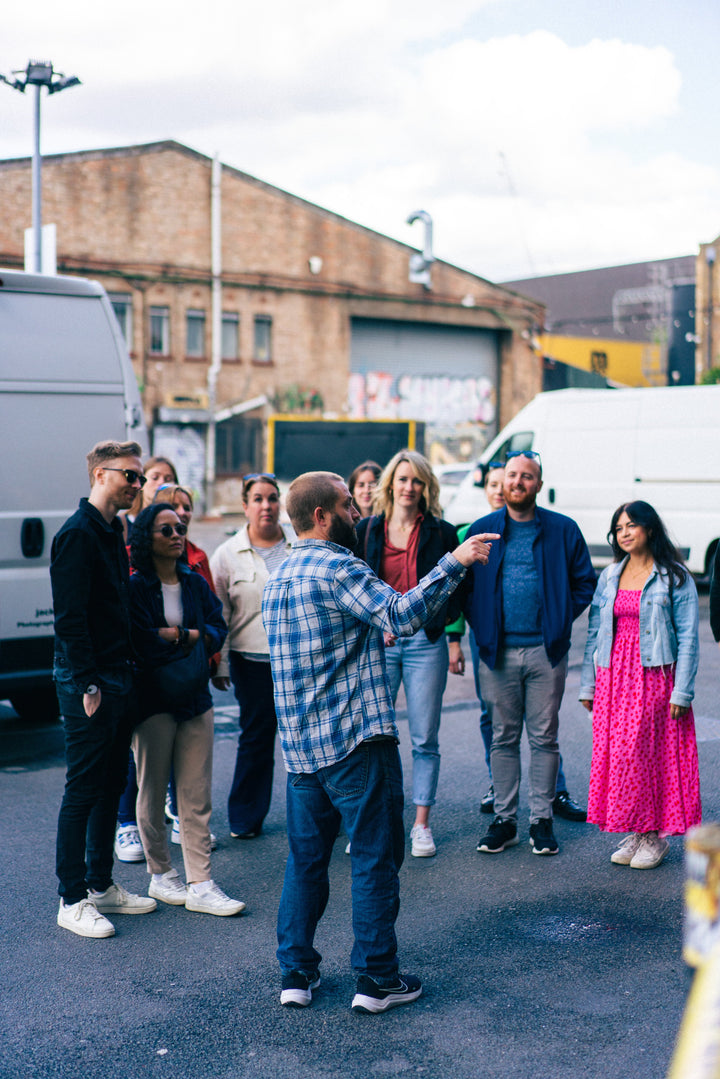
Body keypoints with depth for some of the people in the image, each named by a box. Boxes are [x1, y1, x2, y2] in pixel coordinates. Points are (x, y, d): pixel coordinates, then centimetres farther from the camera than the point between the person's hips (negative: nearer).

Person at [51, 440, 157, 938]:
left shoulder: (114, 533, 15)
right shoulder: (78, 534, -14)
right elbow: (70, 617, -19)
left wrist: (128, 667, 14)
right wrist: (88, 684, -21)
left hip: (119, 679, 9)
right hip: (89, 684, -9)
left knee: (111, 785, 15)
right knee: (84, 790, -2)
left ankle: (102, 884, 25)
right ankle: (73, 901, 6)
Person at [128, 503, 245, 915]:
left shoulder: (196, 583, 10)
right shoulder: (135, 587, -7)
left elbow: (219, 629, 6)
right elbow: (140, 642, -17)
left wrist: (176, 634, -10)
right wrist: (193, 637, -7)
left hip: (195, 697, 4)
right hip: (152, 699, -4)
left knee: (197, 796, 2)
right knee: (153, 792, 7)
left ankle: (201, 884, 5)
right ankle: (161, 874, 22)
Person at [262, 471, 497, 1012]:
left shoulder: (279, 576, 15)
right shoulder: (337, 569, -14)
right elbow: (401, 615, -27)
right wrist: (454, 562, -22)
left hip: (300, 743, 8)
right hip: (356, 741, -8)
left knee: (306, 856, 15)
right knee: (375, 858, 2)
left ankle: (296, 972, 19)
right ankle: (377, 978, 8)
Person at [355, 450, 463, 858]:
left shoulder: (441, 533, 4)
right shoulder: (367, 531, 7)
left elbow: (457, 590, 6)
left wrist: (453, 639, 0)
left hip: (426, 642, -1)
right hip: (377, 642, 1)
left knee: (425, 739, 3)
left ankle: (422, 825, 12)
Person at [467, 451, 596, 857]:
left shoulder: (563, 530, 2)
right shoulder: (482, 530, 5)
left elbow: (585, 583, 6)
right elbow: (464, 584, 9)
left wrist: (560, 620, -3)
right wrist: (481, 623, -1)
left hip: (546, 651, -1)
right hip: (499, 651, 1)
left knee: (544, 737, 5)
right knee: (503, 738, 7)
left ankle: (542, 819, 15)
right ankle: (504, 819, 16)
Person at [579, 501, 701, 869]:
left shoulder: (675, 578, -2)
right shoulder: (609, 577, 12)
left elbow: (688, 638, -5)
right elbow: (594, 632, 13)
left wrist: (681, 691, -11)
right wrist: (588, 685, 10)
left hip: (655, 677, -4)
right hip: (614, 677, 4)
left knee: (650, 754, -5)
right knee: (614, 753, 1)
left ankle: (656, 834, 9)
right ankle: (636, 832, 14)